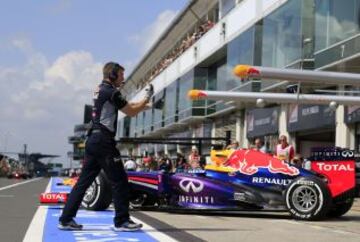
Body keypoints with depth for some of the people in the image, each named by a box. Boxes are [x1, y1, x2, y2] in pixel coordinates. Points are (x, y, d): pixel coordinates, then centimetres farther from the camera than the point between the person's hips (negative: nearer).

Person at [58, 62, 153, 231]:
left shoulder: (101, 90, 18)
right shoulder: (111, 92, -11)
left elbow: (126, 106, 27)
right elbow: (131, 112, -4)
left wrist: (143, 104, 22)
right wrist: (147, 98, 6)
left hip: (93, 140, 10)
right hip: (103, 141, -10)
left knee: (84, 180, 9)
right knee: (119, 181, -2)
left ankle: (66, 219, 10)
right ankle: (121, 221, 2)